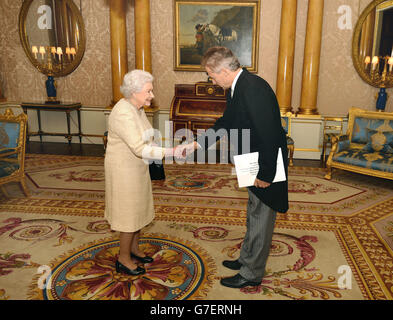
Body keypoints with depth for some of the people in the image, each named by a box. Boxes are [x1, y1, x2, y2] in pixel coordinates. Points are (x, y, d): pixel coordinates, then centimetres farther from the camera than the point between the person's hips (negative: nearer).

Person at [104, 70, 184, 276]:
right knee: (130, 214, 3)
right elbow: (140, 149, -33)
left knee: (139, 210, 19)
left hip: (137, 168, 9)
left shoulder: (137, 108, 3)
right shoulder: (124, 114, -27)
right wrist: (171, 152, -37)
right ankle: (123, 260, 22)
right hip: (124, 171, -9)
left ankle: (134, 249, 38)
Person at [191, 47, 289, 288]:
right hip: (256, 167, 10)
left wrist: (265, 174, -22)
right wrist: (197, 143, 10)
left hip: (267, 167, -10)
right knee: (254, 216, 24)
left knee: (261, 220, 7)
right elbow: (226, 123, 15)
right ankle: (247, 258, 44)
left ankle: (252, 273, 25)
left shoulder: (254, 90, -28)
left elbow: (268, 135, -29)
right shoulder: (237, 88, 5)